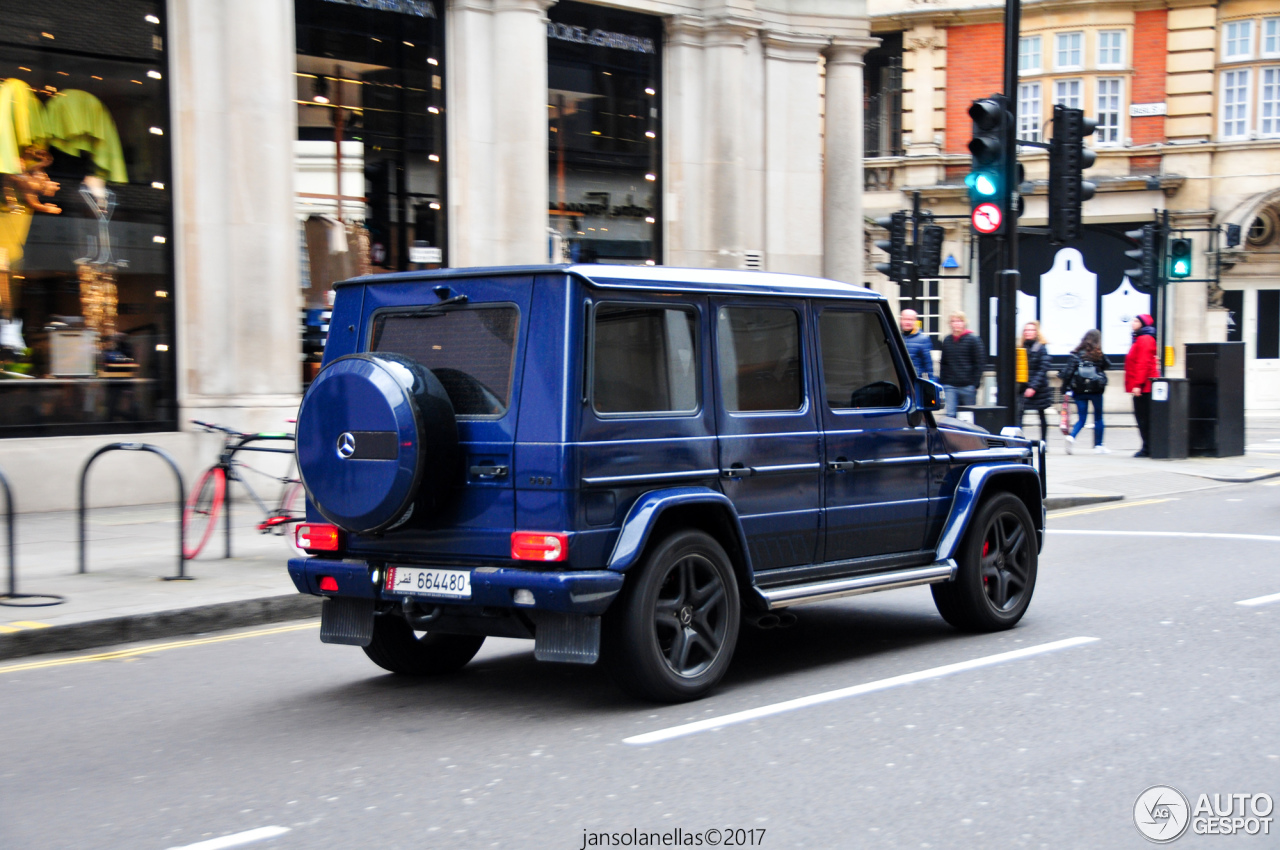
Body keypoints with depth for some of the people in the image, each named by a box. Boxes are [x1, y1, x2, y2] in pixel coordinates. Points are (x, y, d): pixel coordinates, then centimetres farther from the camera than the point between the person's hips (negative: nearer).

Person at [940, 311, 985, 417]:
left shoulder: (973, 339, -1)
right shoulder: (947, 341, 13)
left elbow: (980, 363, -2)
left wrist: (975, 383, -8)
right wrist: (942, 382, 11)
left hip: (968, 385, -3)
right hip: (950, 386, 3)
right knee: (950, 414, -8)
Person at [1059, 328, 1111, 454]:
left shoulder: (1076, 354, -3)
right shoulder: (1099, 355, -6)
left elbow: (1068, 373, -6)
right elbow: (1107, 366, 11)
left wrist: (1065, 390, -2)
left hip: (1079, 391, 1)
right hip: (1096, 391, -1)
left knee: (1081, 418, 7)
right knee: (1098, 418, 14)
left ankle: (1071, 437, -20)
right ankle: (1098, 446, 17)